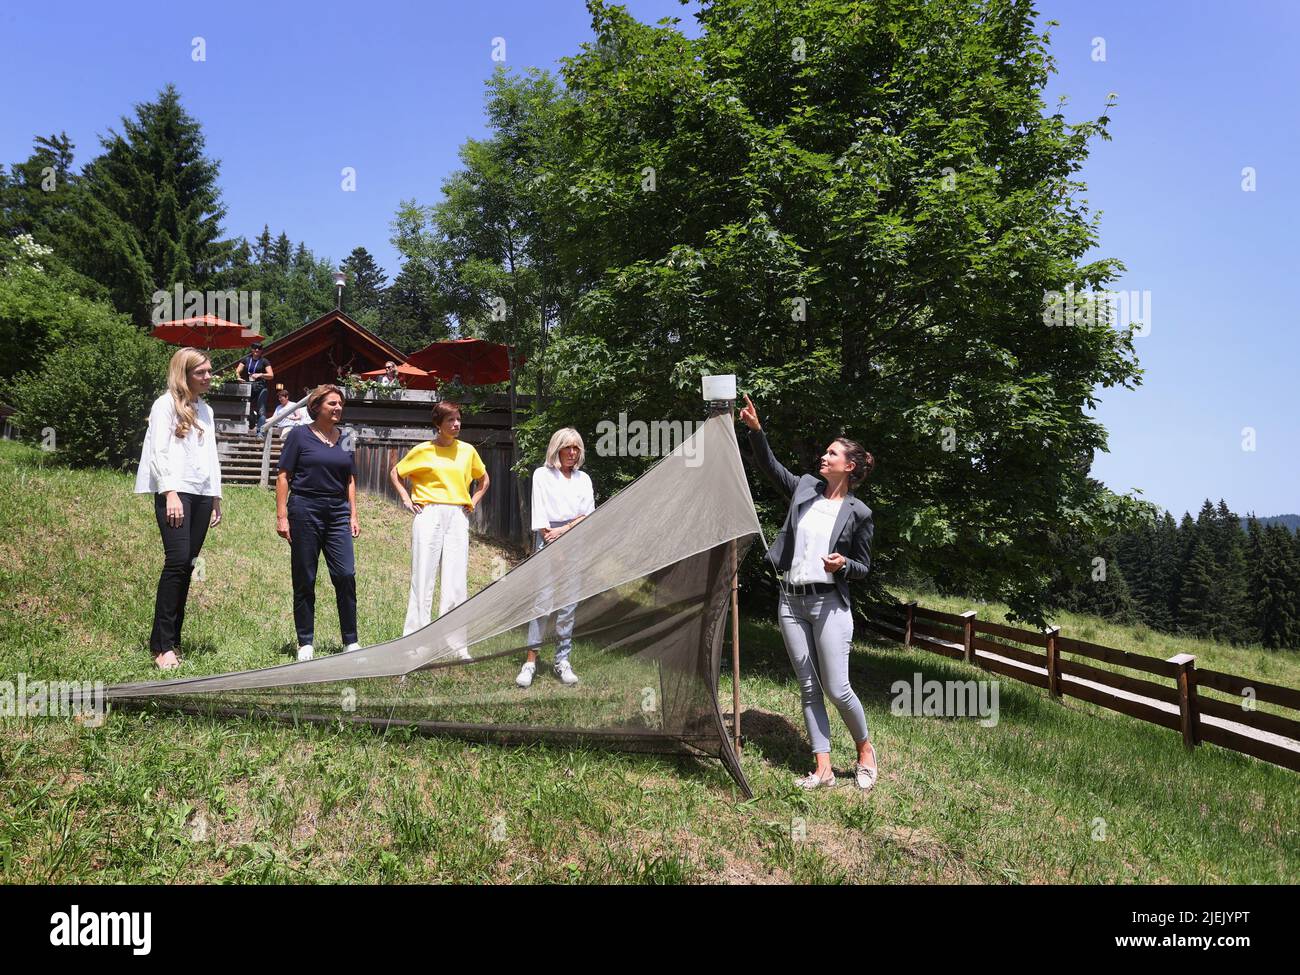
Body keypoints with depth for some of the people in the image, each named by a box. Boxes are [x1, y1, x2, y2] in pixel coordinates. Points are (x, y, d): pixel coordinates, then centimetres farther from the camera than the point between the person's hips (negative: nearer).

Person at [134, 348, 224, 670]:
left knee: (187, 566, 3)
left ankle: (171, 639, 7)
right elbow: (159, 451, -8)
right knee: (177, 562, -15)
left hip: (202, 494, 7)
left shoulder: (206, 410, 21)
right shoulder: (166, 404, 1)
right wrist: (170, 493, -17)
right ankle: (162, 645, -12)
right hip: (175, 491, -7)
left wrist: (216, 499, 18)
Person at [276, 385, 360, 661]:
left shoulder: (345, 439, 13)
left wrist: (353, 516, 11)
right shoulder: (299, 435, 0)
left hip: (338, 514, 4)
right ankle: (305, 643, 13)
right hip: (305, 511, -3)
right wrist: (281, 516, -8)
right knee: (304, 580, 3)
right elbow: (283, 476, -2)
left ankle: (351, 642, 3)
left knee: (346, 575, -6)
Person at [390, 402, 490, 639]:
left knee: (457, 580, 2)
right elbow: (395, 473, 12)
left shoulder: (467, 450, 10)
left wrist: (473, 502, 12)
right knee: (423, 577, -3)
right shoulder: (423, 450, 2)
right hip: (429, 515, -3)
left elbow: (484, 479, 25)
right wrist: (406, 499, 3)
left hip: (458, 517, 3)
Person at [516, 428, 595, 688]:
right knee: (542, 599, -12)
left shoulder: (584, 478, 15)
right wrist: (551, 543, -10)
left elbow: (589, 515, 7)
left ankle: (563, 660, 11)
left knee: (569, 604, 4)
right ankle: (530, 661, -8)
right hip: (548, 542, -4)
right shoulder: (542, 475, 5)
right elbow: (540, 514, -3)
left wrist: (564, 529, -7)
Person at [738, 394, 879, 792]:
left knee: (837, 688, -5)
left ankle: (865, 750, 22)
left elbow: (864, 566, 3)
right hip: (791, 601, 5)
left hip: (828, 604, -4)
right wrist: (755, 430, -9)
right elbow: (769, 467, 4)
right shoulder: (805, 488, 7)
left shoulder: (858, 513, -3)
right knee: (808, 688, 6)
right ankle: (823, 768, 13)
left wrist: (843, 564, -18)